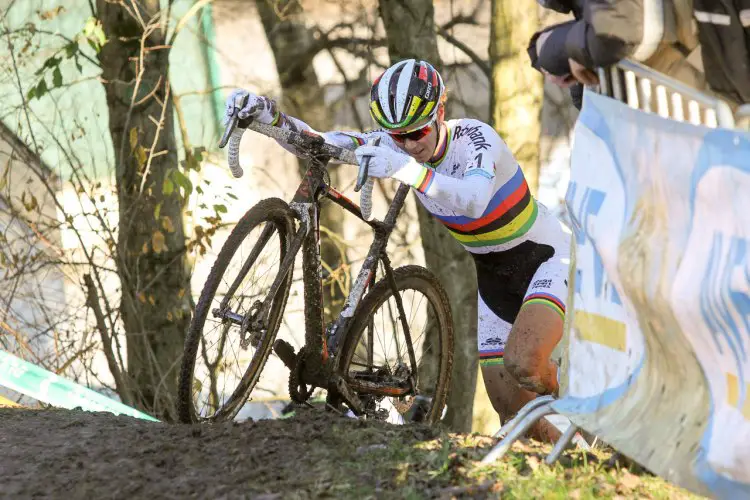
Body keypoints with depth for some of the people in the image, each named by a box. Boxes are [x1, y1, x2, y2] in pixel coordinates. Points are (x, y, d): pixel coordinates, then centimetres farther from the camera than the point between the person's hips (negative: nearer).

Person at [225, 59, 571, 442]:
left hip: (547, 258, -6)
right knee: (511, 409, 1)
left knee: (522, 362, -31)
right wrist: (269, 115, -33)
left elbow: (474, 200, -47)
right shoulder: (392, 146, -11)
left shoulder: (475, 137, -27)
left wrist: (408, 170, -62)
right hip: (493, 276, 6)